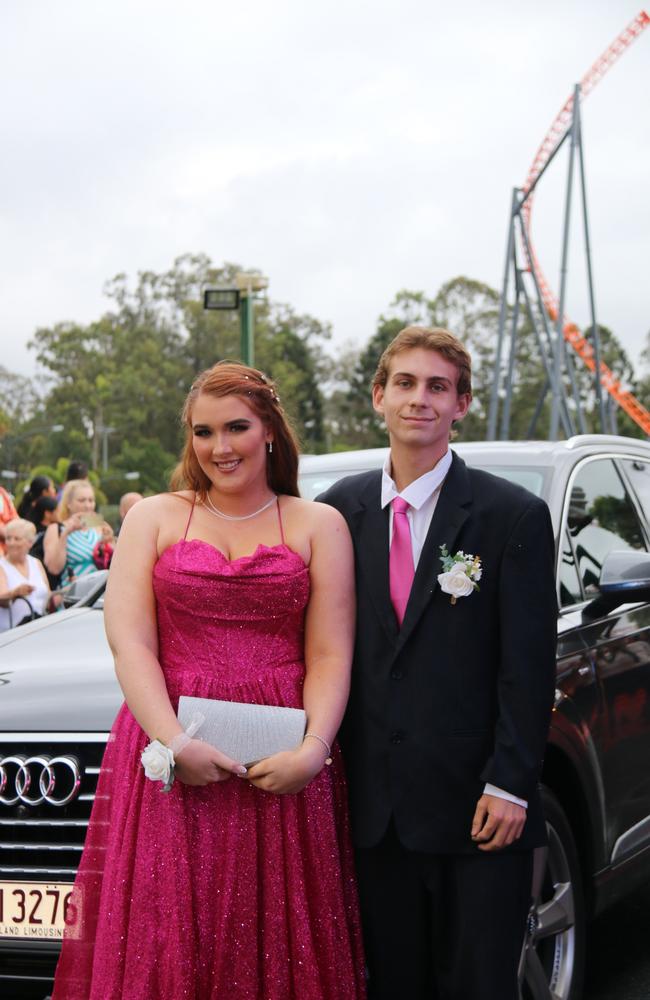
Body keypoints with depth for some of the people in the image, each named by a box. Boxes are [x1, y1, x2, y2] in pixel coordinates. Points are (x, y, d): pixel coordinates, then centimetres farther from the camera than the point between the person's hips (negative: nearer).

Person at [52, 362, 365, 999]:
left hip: (283, 771, 0)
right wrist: (175, 744, -16)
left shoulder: (318, 526, 10)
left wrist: (314, 749, -15)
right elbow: (129, 643, -1)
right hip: (170, 761, 0)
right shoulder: (153, 519, 11)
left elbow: (330, 657, 2)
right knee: (168, 945, 0)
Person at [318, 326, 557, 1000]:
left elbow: (528, 666, -6)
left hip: (474, 807, -3)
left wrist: (509, 787, -11)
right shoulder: (340, 510, 8)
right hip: (376, 809, 3)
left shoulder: (513, 515, -3)